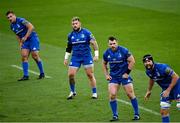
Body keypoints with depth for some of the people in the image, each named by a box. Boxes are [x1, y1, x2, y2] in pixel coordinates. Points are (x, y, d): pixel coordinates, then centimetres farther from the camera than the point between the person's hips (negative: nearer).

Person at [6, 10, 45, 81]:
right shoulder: (12, 26, 8)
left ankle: (42, 73, 7)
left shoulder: (21, 20, -16)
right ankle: (26, 75, -6)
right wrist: (20, 43, 9)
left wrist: (25, 37, -21)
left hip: (33, 38, -7)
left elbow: (31, 27, -22)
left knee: (35, 56, -9)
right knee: (24, 56, -7)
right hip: (25, 41, 7)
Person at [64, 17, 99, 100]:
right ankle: (72, 92, 14)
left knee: (90, 75, -3)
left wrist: (96, 55, -9)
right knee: (71, 74, -6)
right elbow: (68, 48, 19)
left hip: (87, 57, -3)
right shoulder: (71, 35, 8)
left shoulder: (86, 33, -4)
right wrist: (66, 58, 16)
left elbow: (94, 43, -3)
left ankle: (94, 93, 8)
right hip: (75, 58, 3)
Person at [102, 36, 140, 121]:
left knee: (130, 94, -2)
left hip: (124, 75, -3)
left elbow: (132, 61, -8)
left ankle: (137, 114, 11)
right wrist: (106, 75, 6)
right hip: (113, 76, 3)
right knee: (112, 95, -9)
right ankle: (115, 116, 2)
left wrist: (127, 73, -9)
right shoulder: (106, 53, -1)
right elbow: (104, 64, 16)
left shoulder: (124, 51, -13)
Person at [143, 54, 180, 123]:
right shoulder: (148, 71, -5)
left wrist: (168, 90, -24)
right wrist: (149, 91, 20)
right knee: (163, 112, 5)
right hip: (165, 89, 7)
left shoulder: (162, 67, -28)